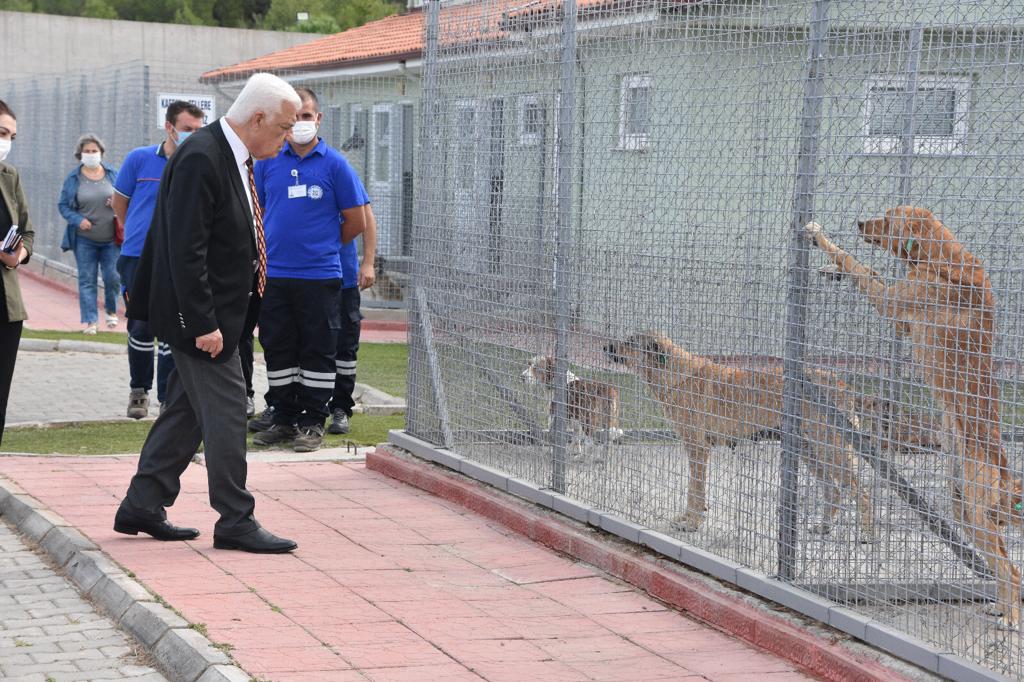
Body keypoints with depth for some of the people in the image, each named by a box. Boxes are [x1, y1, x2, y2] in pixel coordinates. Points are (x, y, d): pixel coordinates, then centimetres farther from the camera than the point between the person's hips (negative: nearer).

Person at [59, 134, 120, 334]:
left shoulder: (112, 174, 3)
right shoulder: (73, 179, 1)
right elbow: (63, 205, 4)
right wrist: (78, 220, -13)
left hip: (111, 239, 0)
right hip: (85, 239, 0)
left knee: (113, 278, -1)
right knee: (87, 280, 1)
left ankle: (111, 311, 25)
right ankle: (89, 321, 6)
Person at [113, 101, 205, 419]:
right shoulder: (139, 159, 0)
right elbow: (119, 203, 12)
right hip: (137, 259, 0)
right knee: (141, 327, 1)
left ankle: (168, 399, 9)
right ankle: (139, 389, 20)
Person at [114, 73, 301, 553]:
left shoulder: (232, 156, 11)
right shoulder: (201, 158, -21)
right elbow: (185, 251, -24)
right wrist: (204, 324, -24)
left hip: (217, 311, 10)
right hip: (199, 314, -10)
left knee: (187, 410, 14)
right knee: (226, 412, -5)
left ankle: (141, 508, 22)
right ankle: (235, 522, 3)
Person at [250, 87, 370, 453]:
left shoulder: (335, 164, -2)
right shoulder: (267, 161, 6)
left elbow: (356, 221, 3)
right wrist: (274, 245, 11)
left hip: (320, 275, -3)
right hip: (273, 273, 3)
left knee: (317, 352, 1)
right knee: (277, 350, 8)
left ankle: (313, 422, 8)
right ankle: (284, 418, 18)